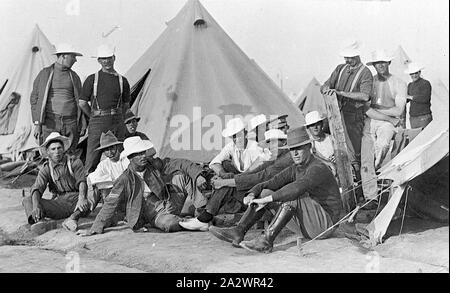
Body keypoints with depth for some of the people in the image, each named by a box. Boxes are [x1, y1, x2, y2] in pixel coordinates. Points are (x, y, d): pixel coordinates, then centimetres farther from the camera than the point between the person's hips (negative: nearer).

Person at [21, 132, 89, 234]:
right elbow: (37, 188, -6)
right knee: (27, 200, -16)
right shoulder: (46, 169, 10)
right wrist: (36, 206, -28)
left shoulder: (75, 162, 5)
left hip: (75, 199, -2)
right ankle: (41, 221, -42)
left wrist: (81, 198, -34)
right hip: (58, 202, 2)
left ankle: (73, 217, -55)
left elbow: (82, 181, -12)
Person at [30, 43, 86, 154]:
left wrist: (83, 123, 8)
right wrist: (37, 124, -2)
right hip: (50, 122, -2)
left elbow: (79, 100, 15)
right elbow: (34, 98, 5)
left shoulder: (74, 76, 12)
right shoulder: (45, 74, 5)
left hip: (70, 123, 2)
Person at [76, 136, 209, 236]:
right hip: (156, 214, -3)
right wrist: (95, 229, -12)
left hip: (172, 202, 3)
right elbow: (111, 204, -9)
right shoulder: (125, 180, -8)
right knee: (170, 224, -36)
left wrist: (197, 175, -21)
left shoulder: (155, 164, -1)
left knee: (180, 177, -17)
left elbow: (180, 163, -4)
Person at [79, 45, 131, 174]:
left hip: (117, 123, 2)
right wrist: (94, 117, 9)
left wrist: (117, 117, 14)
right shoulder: (92, 79, 5)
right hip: (97, 122, -2)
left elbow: (126, 105, 19)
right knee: (92, 157, -5)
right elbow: (82, 103, 6)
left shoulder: (122, 80, 11)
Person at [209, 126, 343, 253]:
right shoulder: (295, 169, 7)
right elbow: (271, 183, 0)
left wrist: (267, 199, -41)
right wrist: (252, 194, -21)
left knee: (292, 195, -34)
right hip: (305, 223, 8)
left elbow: (298, 188, -39)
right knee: (264, 192, -3)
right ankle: (238, 232, -17)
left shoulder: (318, 169, -20)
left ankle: (266, 240, -38)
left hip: (324, 223, -8)